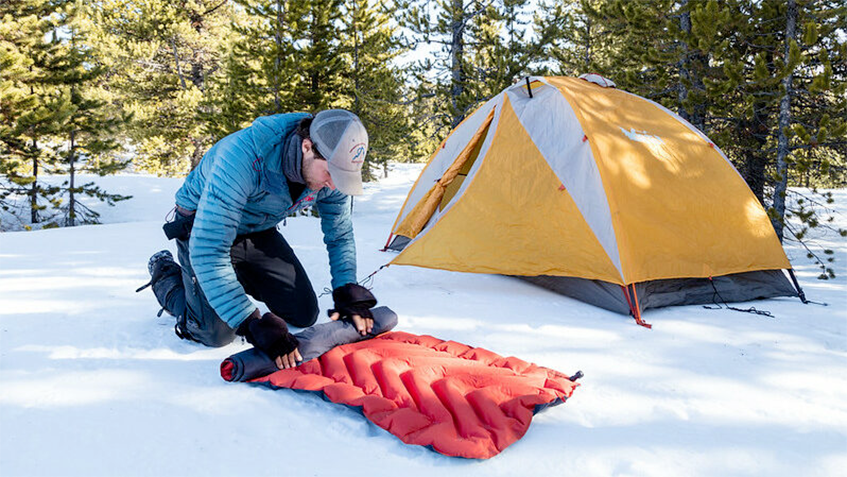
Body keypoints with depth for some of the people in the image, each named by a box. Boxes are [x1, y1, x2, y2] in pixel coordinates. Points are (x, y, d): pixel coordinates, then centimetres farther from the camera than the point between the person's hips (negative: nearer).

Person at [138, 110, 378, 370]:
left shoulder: (331, 166, -21)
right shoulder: (243, 156, -41)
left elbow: (340, 236, -4)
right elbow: (207, 252, -41)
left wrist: (350, 296, -18)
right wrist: (258, 328, -43)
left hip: (258, 229, 5)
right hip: (202, 225, -5)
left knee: (304, 314, 0)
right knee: (216, 333, -12)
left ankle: (240, 276, 25)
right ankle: (164, 273, 16)